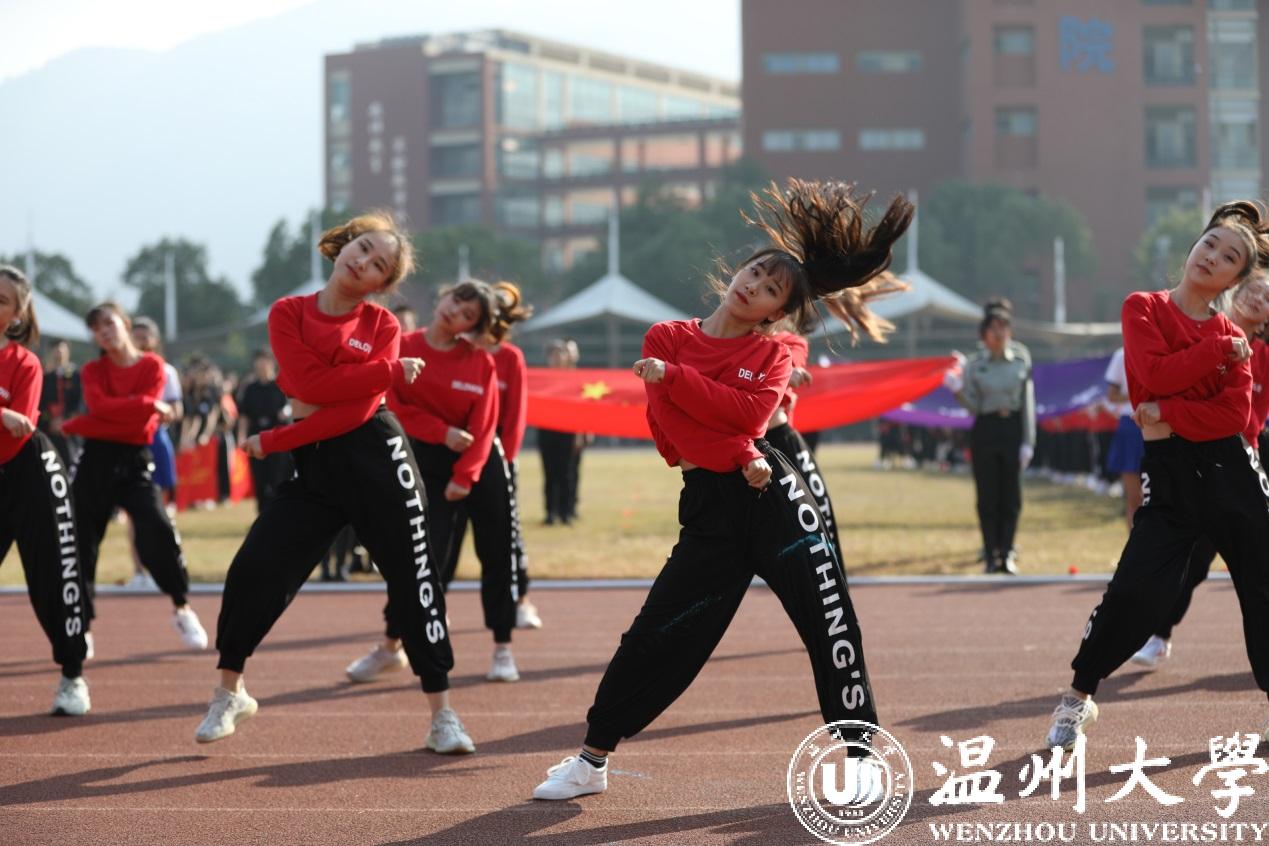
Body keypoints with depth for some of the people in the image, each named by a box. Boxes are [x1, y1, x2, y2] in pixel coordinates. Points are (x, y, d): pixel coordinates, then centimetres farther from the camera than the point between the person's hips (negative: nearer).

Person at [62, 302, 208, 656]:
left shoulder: (152, 366, -1)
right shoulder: (92, 371, 8)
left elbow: (142, 421, -12)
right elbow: (99, 407, -13)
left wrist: (77, 425, -10)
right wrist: (146, 404, -19)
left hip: (135, 461, -2)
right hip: (95, 460, 2)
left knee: (159, 532, -17)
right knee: (82, 542, 2)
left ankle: (182, 609, 4)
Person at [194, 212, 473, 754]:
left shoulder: (383, 326, 1)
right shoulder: (288, 314, 4)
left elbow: (357, 409, -11)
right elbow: (309, 383, -13)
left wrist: (275, 442, -14)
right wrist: (391, 371, -13)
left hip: (376, 458, -1)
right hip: (314, 467, 1)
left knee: (414, 581, -2)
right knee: (253, 569, -8)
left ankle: (443, 717, 8)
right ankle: (229, 694, 12)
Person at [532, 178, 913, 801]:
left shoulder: (773, 356, 6)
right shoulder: (665, 340, 7)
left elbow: (750, 411, -14)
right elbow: (671, 428, -5)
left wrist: (672, 375, -15)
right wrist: (739, 456, -13)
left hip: (771, 493, 0)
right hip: (709, 507, 0)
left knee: (829, 619, -10)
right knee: (655, 636, 2)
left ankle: (861, 760, -2)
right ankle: (591, 760, 16)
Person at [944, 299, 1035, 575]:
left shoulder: (1021, 359, 0)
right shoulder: (974, 365, -1)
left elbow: (1027, 402, 2)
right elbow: (974, 407, -1)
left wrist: (1028, 441, -2)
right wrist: (958, 390, -20)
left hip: (1013, 428, 0)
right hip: (985, 430, 0)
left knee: (1011, 495, 2)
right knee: (988, 497, 2)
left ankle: (1007, 552, 10)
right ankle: (992, 554, 10)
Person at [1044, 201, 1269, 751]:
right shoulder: (1144, 309, 4)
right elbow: (1155, 373, -14)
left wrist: (1168, 414, -15)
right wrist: (1217, 349, -7)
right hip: (1169, 470, -3)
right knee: (1137, 591, -13)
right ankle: (1078, 698, 5)